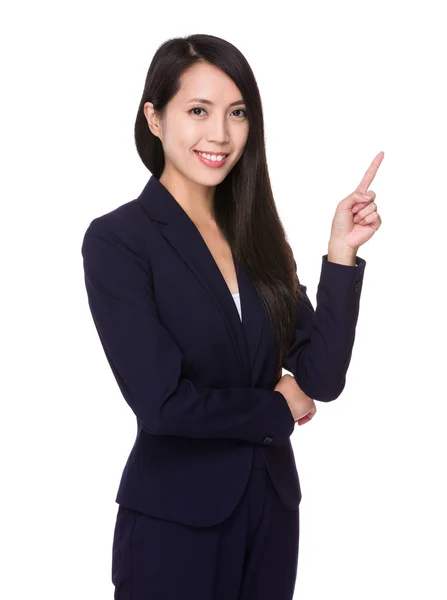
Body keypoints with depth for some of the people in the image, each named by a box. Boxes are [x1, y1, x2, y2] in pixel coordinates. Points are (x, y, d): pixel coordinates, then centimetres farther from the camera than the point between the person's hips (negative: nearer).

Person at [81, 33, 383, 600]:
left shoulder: (257, 234, 5)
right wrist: (277, 410, -5)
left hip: (273, 507, 5)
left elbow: (321, 378, -2)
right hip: (174, 518, -5)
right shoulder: (116, 239, -11)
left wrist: (342, 253, -11)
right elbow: (160, 400, -18)